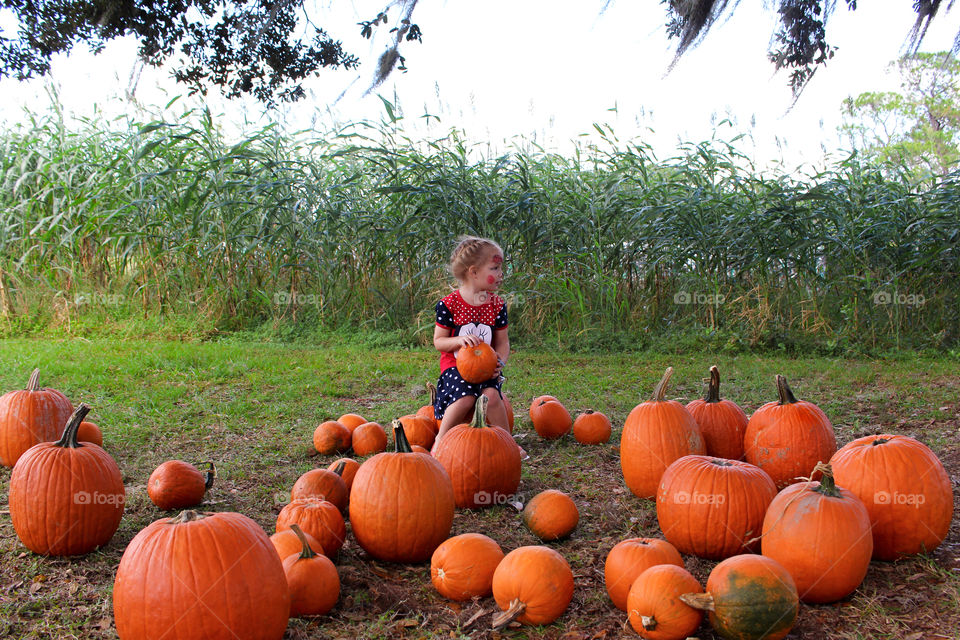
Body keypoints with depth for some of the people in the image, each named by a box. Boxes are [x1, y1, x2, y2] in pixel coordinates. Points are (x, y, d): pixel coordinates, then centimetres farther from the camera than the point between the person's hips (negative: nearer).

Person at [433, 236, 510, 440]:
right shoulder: (449, 304, -6)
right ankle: (440, 440, -9)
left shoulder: (497, 305, 5)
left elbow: (502, 342, 7)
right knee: (466, 397, -31)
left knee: (491, 395, -29)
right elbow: (438, 341, -2)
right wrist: (459, 340, -23)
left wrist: (499, 362, -15)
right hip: (455, 365, -2)